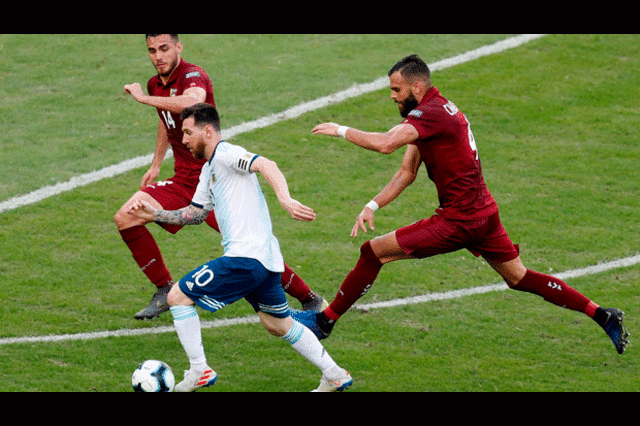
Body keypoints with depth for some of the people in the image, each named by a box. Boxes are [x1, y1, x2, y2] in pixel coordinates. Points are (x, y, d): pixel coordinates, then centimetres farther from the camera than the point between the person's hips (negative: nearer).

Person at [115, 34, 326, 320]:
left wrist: (144, 98, -34)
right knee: (125, 219, -6)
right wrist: (155, 165, 28)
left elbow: (193, 102, -42)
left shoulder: (193, 75, -17)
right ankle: (165, 292, 5)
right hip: (182, 181, 7)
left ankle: (310, 300, 4)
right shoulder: (155, 84, 8)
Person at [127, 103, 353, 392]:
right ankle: (335, 376, 25)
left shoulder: (226, 154, -8)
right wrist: (155, 214, 19)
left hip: (246, 257, -11)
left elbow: (266, 165, -25)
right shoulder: (209, 169, 21)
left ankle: (199, 372, -2)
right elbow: (196, 213, 29)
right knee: (278, 325, 22)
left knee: (178, 297, -5)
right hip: (265, 259, 11)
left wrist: (285, 199, -42)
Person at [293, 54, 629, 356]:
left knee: (374, 253, -4)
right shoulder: (435, 111, 13)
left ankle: (325, 321, 4)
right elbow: (407, 173, 16)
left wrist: (341, 130, -20)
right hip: (483, 211, 10)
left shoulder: (430, 114, -18)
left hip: (459, 221, -10)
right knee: (519, 279, 18)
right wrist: (372, 206, 6)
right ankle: (603, 316, 16)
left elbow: (385, 144, -35)